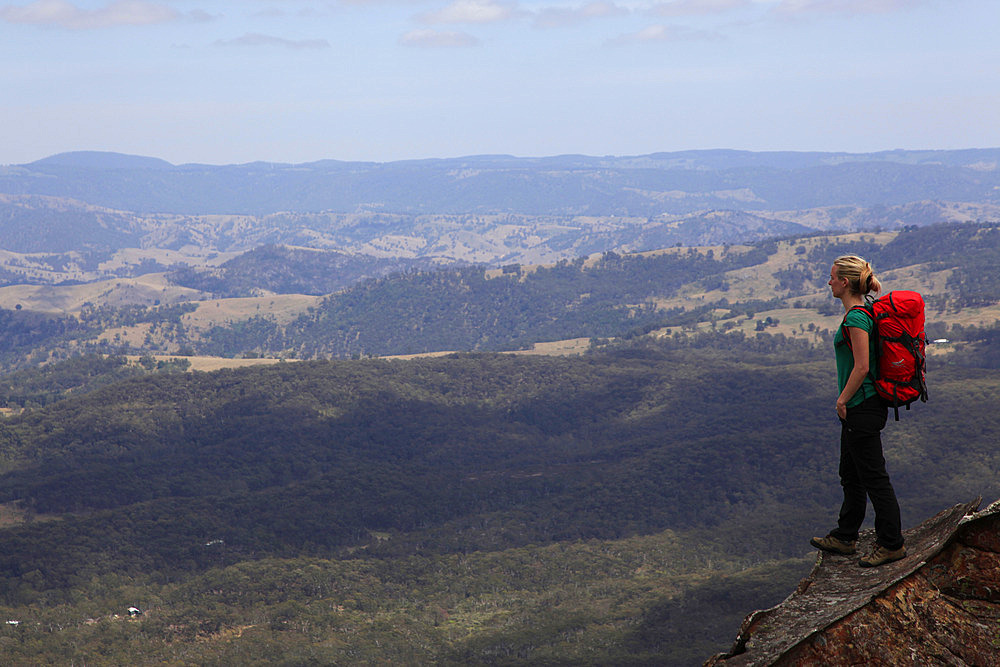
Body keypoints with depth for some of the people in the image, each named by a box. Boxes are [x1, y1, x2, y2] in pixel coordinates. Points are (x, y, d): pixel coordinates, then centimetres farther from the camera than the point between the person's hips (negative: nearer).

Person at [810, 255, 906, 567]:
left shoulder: (856, 318, -19)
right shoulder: (860, 313, 12)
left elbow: (861, 367, -23)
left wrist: (842, 401, -14)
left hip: (862, 407, -11)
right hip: (860, 408, 11)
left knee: (873, 476, -2)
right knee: (851, 474, 19)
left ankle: (891, 544, 6)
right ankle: (845, 538, 30)